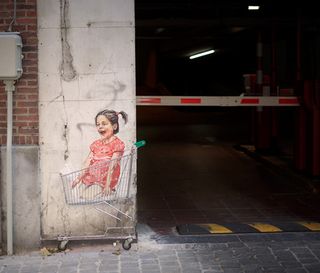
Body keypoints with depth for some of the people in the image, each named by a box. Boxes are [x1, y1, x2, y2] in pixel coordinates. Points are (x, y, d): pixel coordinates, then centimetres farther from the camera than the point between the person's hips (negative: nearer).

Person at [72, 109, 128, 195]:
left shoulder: (117, 143, -7)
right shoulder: (96, 144, 13)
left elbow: (112, 166, -15)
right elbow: (88, 162, 10)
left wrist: (107, 185, -21)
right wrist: (79, 178, 2)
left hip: (105, 180, -7)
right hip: (92, 178, 7)